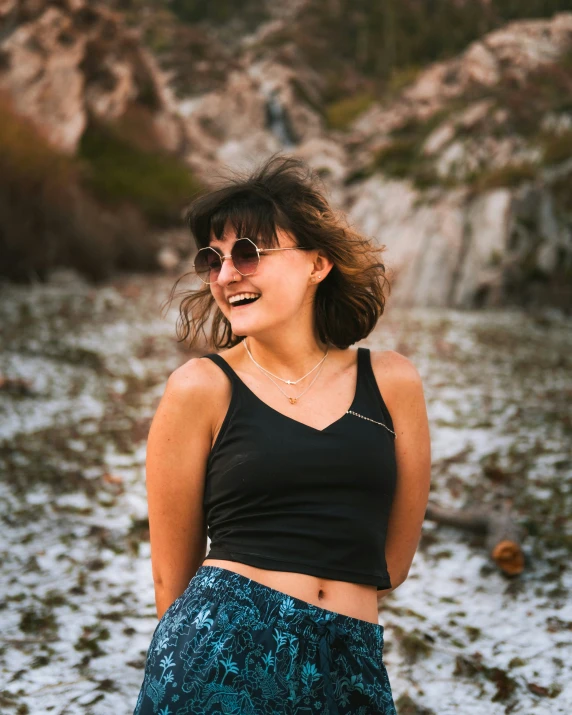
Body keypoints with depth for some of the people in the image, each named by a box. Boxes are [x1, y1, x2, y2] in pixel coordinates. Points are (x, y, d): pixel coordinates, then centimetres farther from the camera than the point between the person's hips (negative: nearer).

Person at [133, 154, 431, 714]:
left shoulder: (391, 381, 5)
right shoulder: (201, 387, -2)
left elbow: (393, 558, 12)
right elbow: (171, 574, 3)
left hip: (353, 663, 2)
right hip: (222, 650, -2)